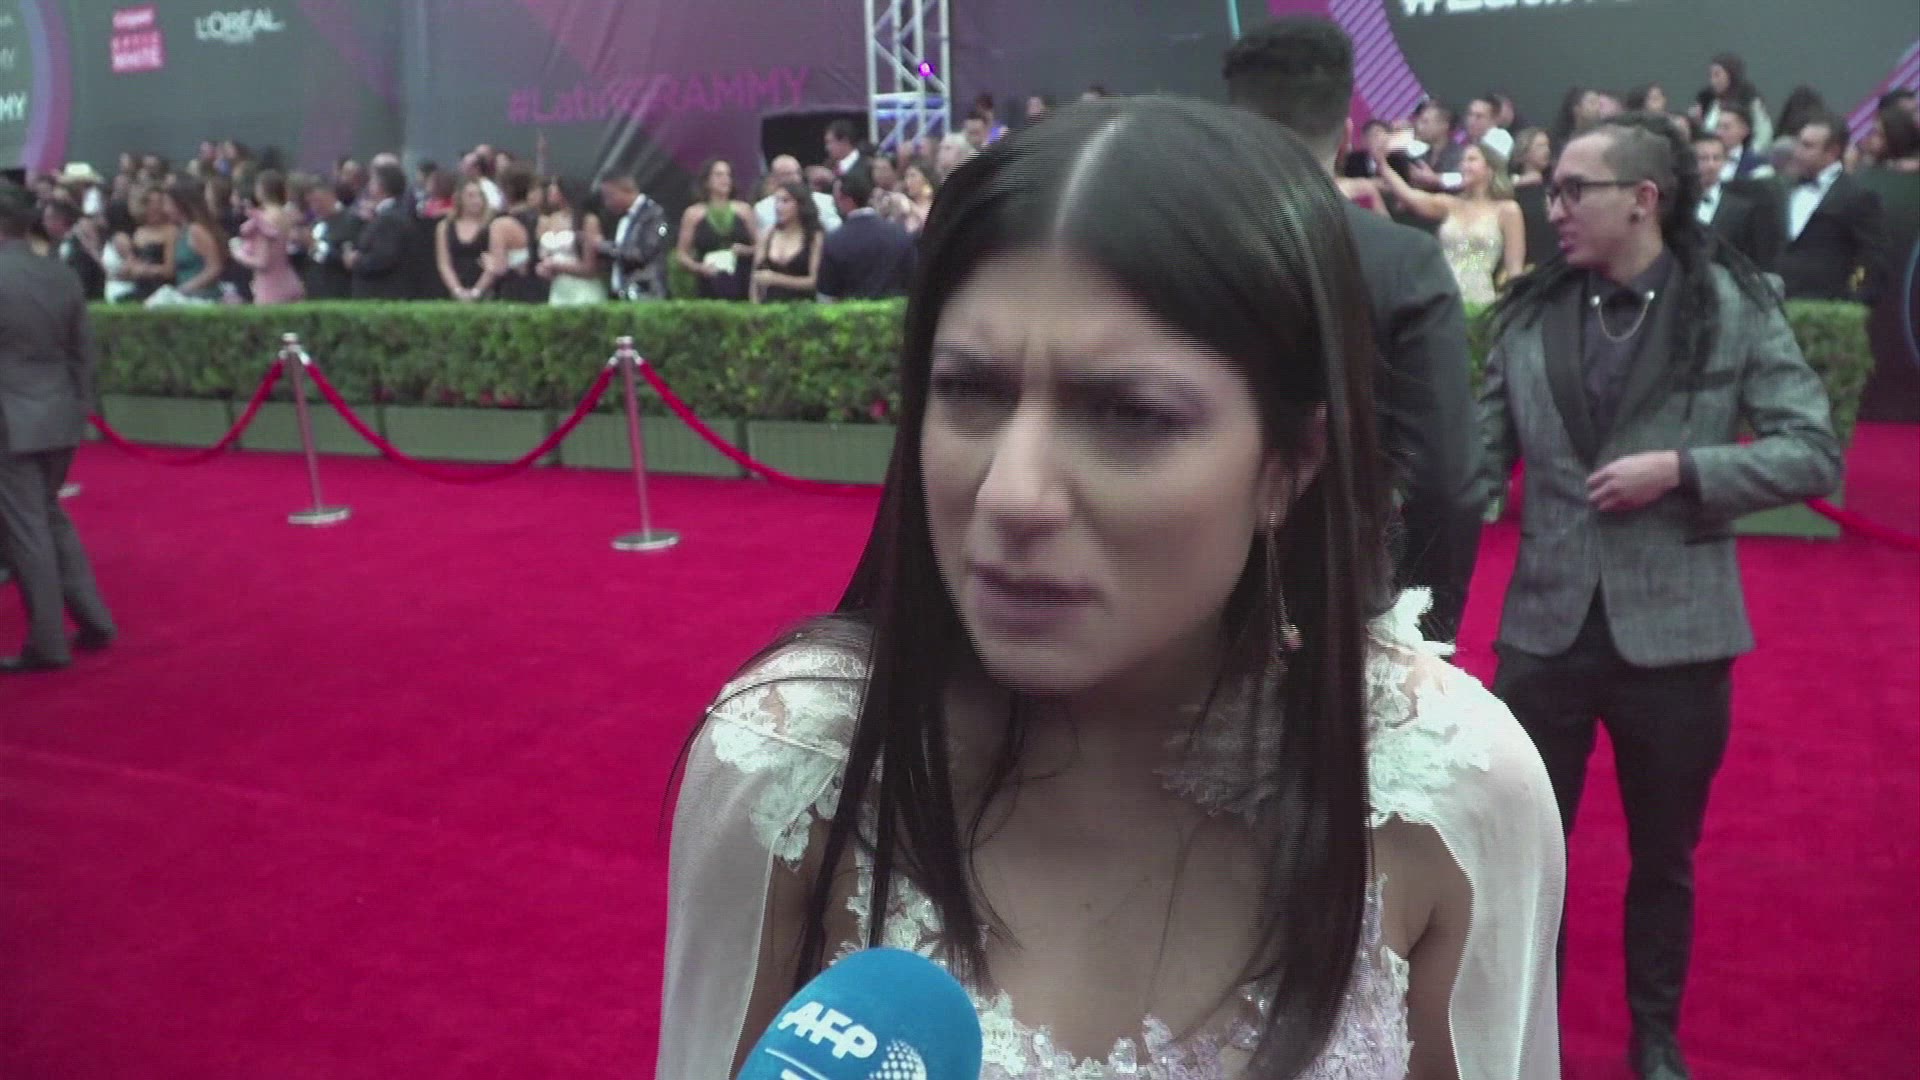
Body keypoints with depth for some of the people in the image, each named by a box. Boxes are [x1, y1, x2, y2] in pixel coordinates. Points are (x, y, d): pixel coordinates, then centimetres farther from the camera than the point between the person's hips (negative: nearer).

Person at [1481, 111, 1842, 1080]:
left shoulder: (1736, 307, -5)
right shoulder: (1529, 312, 1)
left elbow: (1815, 454, -6)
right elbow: (1486, 457, 1)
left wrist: (1678, 469, -18)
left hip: (1674, 631, -1)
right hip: (1544, 626, 2)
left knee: (1664, 858, 17)